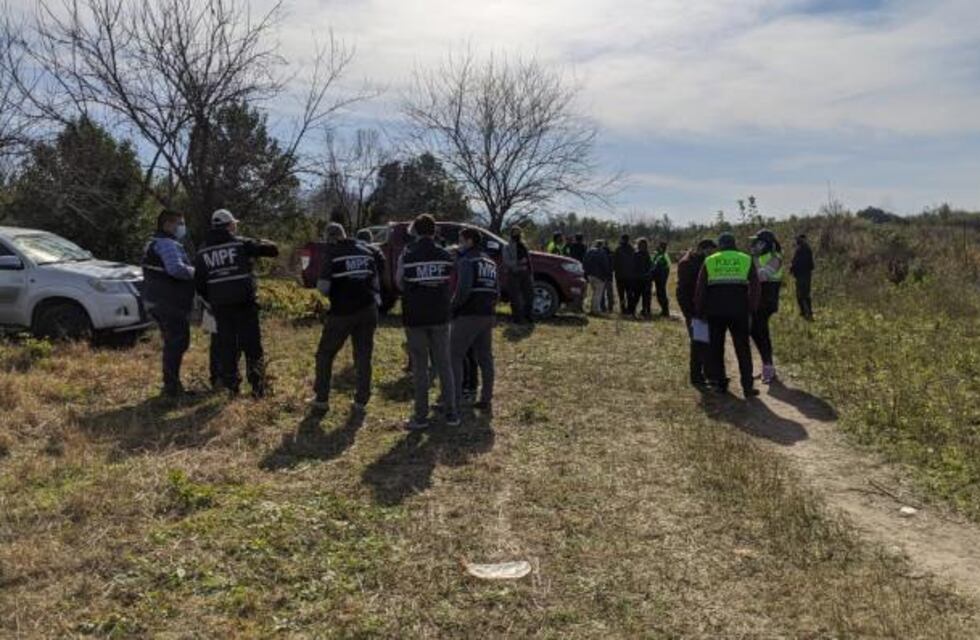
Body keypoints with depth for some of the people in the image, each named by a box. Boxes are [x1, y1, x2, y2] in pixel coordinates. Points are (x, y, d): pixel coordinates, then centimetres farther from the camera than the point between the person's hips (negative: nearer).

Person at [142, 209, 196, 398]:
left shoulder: (155, 244, 19)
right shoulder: (168, 244, -16)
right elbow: (176, 269, -32)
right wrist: (195, 272, -17)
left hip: (159, 302, 11)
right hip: (170, 304, -11)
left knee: (173, 344, 19)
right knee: (176, 344, -5)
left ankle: (171, 384, 27)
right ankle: (172, 387, -1)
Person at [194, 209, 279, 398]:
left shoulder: (203, 253, 9)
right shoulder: (242, 244, -3)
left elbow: (199, 284, 12)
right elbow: (272, 250, 0)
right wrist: (263, 243, 20)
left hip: (220, 305, 3)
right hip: (244, 303, -3)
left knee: (226, 345, 12)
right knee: (252, 344, 3)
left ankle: (231, 385, 14)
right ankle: (257, 386, 2)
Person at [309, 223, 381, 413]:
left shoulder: (332, 252, -8)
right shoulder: (367, 250, 8)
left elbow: (323, 286, -13)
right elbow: (376, 280, 10)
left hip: (342, 312, -4)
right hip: (368, 310, 4)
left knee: (325, 354, 13)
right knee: (363, 356, 11)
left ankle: (321, 399, 18)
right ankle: (361, 402, 12)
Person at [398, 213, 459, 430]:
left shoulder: (407, 255, -7)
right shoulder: (445, 255, 1)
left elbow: (399, 283, -1)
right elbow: (449, 282, 6)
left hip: (415, 317, -2)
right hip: (440, 316, 2)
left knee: (420, 367, 4)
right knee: (444, 365, 10)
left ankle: (421, 416, 7)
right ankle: (451, 413, 11)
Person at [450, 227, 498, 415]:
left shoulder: (466, 260, -8)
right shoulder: (490, 262, 17)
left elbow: (463, 289, -19)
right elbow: (496, 291, 16)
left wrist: (453, 307, -7)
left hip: (468, 315, -8)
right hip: (487, 315, 8)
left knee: (454, 356, -1)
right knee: (485, 358, 10)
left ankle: (455, 399, -3)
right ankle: (486, 400, 12)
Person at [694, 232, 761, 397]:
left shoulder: (709, 261, 9)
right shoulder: (746, 260, 10)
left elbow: (700, 289, 6)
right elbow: (755, 286, 5)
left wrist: (700, 311, 13)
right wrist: (752, 308, 11)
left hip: (715, 311, 0)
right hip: (739, 310, 0)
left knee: (716, 347, 12)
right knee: (742, 348, 7)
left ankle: (719, 383, 14)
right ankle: (748, 386, 5)